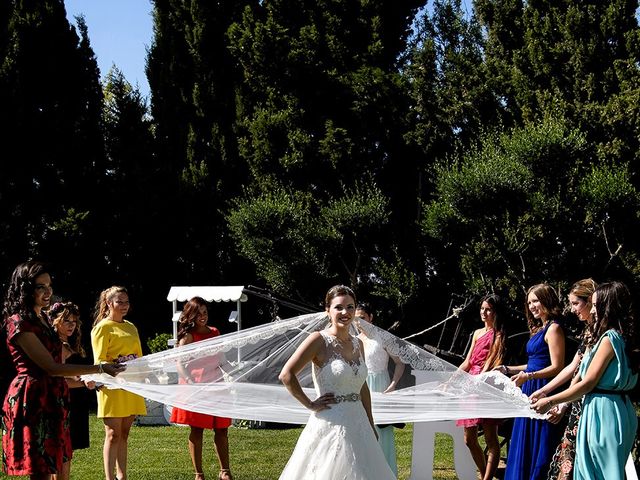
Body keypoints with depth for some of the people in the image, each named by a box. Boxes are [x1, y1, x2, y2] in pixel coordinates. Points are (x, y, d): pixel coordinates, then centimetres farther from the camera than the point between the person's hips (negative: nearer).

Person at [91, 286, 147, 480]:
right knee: (113, 434, -8)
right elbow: (99, 361, -9)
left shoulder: (131, 327, 18)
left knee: (124, 434, 8)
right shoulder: (103, 327, -3)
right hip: (112, 386, -6)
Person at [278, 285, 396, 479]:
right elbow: (286, 375, -17)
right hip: (330, 425, -7)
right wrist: (310, 405, -13)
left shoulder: (358, 343, 10)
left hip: (359, 424, 7)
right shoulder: (319, 340, -10)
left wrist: (371, 426, 15)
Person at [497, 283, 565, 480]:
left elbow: (556, 367, -17)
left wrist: (528, 376, -28)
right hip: (530, 391, 10)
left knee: (539, 447, -5)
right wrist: (507, 370, 19)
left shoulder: (553, 329, -10)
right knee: (524, 446, 12)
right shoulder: (539, 329, 18)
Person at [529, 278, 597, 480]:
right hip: (579, 406, 9)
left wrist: (564, 404, -16)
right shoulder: (588, 329, 16)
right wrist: (542, 391, 21)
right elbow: (573, 367, 21)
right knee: (567, 455, 9)